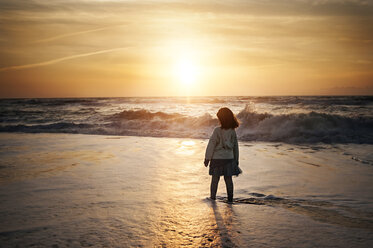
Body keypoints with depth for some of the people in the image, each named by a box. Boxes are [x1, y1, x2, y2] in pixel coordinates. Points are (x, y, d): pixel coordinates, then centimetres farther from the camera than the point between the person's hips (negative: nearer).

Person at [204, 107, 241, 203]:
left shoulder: (217, 130, -13)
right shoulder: (233, 131, 1)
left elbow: (211, 145, -11)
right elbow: (235, 147, 8)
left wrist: (207, 158, -5)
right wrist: (236, 160, 16)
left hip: (217, 158, -3)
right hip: (229, 158, 4)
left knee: (215, 179, 8)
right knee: (228, 179, 10)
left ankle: (212, 197, 16)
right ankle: (230, 198, 14)